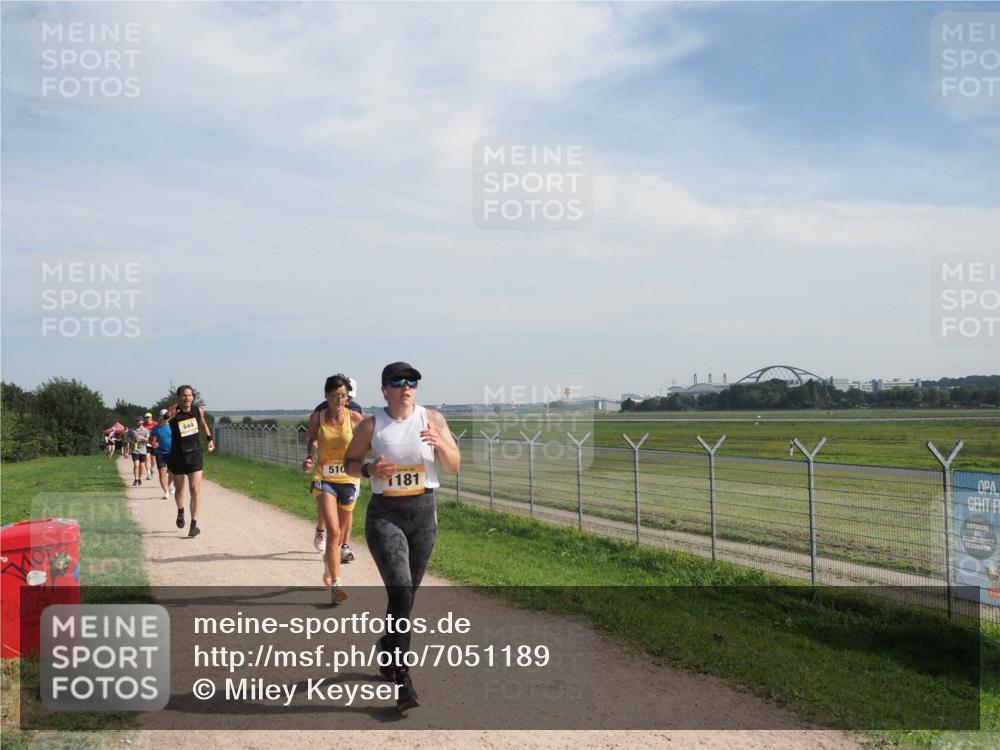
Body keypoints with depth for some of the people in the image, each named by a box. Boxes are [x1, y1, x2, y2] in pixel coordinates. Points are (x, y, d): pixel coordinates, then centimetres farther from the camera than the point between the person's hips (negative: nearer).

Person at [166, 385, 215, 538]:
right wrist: (167, 417, -48)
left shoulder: (198, 410, -3)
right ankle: (180, 512, 45)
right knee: (179, 489, 16)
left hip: (195, 455, 1)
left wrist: (210, 439, 17)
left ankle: (194, 524, -7)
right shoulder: (173, 412, -13)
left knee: (195, 489, -10)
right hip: (177, 456, -1)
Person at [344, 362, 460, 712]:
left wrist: (440, 444, -21)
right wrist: (369, 469, -15)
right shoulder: (371, 426, -5)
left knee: (406, 594, 15)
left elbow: (454, 465, 0)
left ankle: (387, 652, 40)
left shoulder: (433, 420, -2)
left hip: (423, 513, 3)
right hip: (385, 515, -3)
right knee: (401, 591, -16)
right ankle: (401, 676, -9)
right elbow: (349, 462, 6)